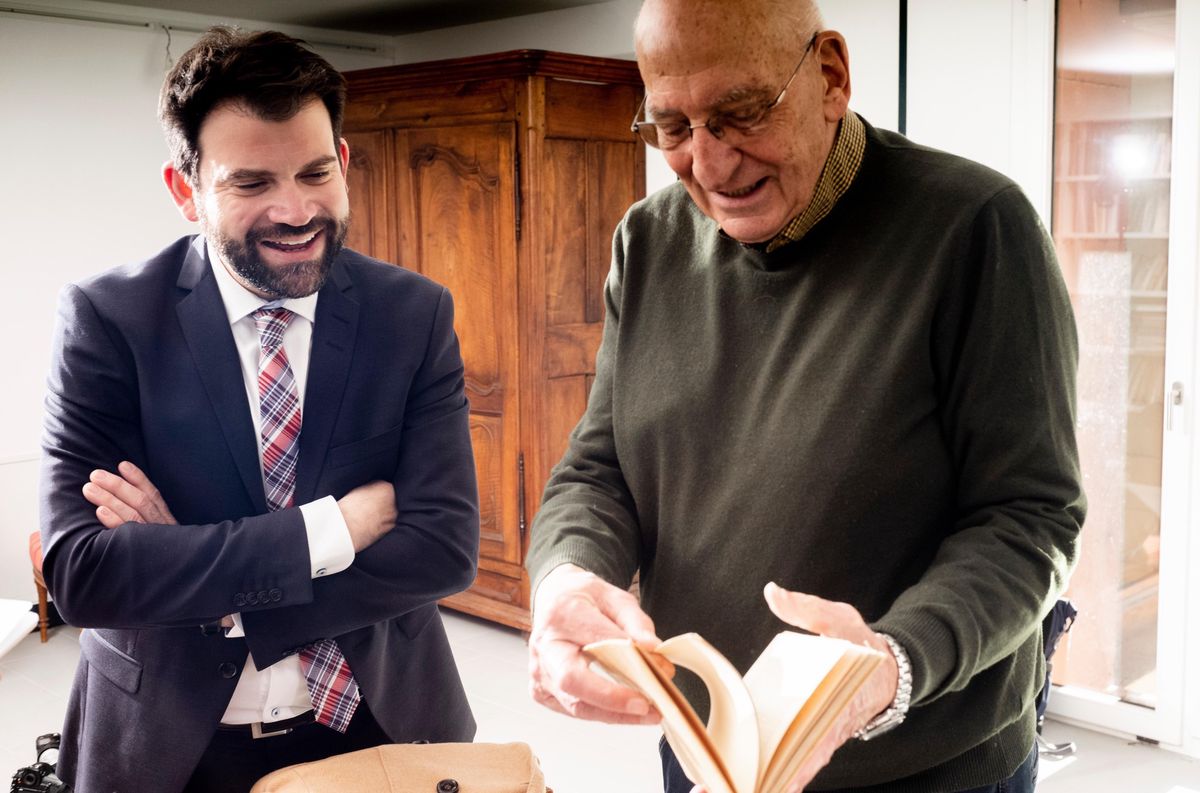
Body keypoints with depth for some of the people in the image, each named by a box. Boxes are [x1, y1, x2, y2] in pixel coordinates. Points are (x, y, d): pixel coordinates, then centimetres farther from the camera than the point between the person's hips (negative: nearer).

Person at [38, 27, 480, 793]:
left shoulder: (416, 314, -10)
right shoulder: (107, 319, -13)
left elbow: (445, 549, -16)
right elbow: (81, 571, -20)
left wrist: (179, 566, -20)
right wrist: (337, 526, -24)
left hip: (376, 724, 1)